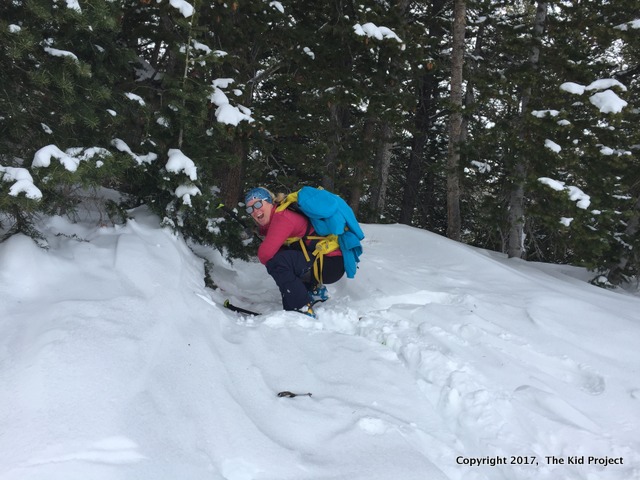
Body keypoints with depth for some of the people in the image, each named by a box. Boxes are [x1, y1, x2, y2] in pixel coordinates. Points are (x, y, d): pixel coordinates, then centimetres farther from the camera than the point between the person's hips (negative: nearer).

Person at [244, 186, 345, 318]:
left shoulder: (282, 218, -17)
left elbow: (265, 255, -24)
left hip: (331, 264, -10)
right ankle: (316, 290, 23)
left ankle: (303, 310, -20)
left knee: (276, 261, -26)